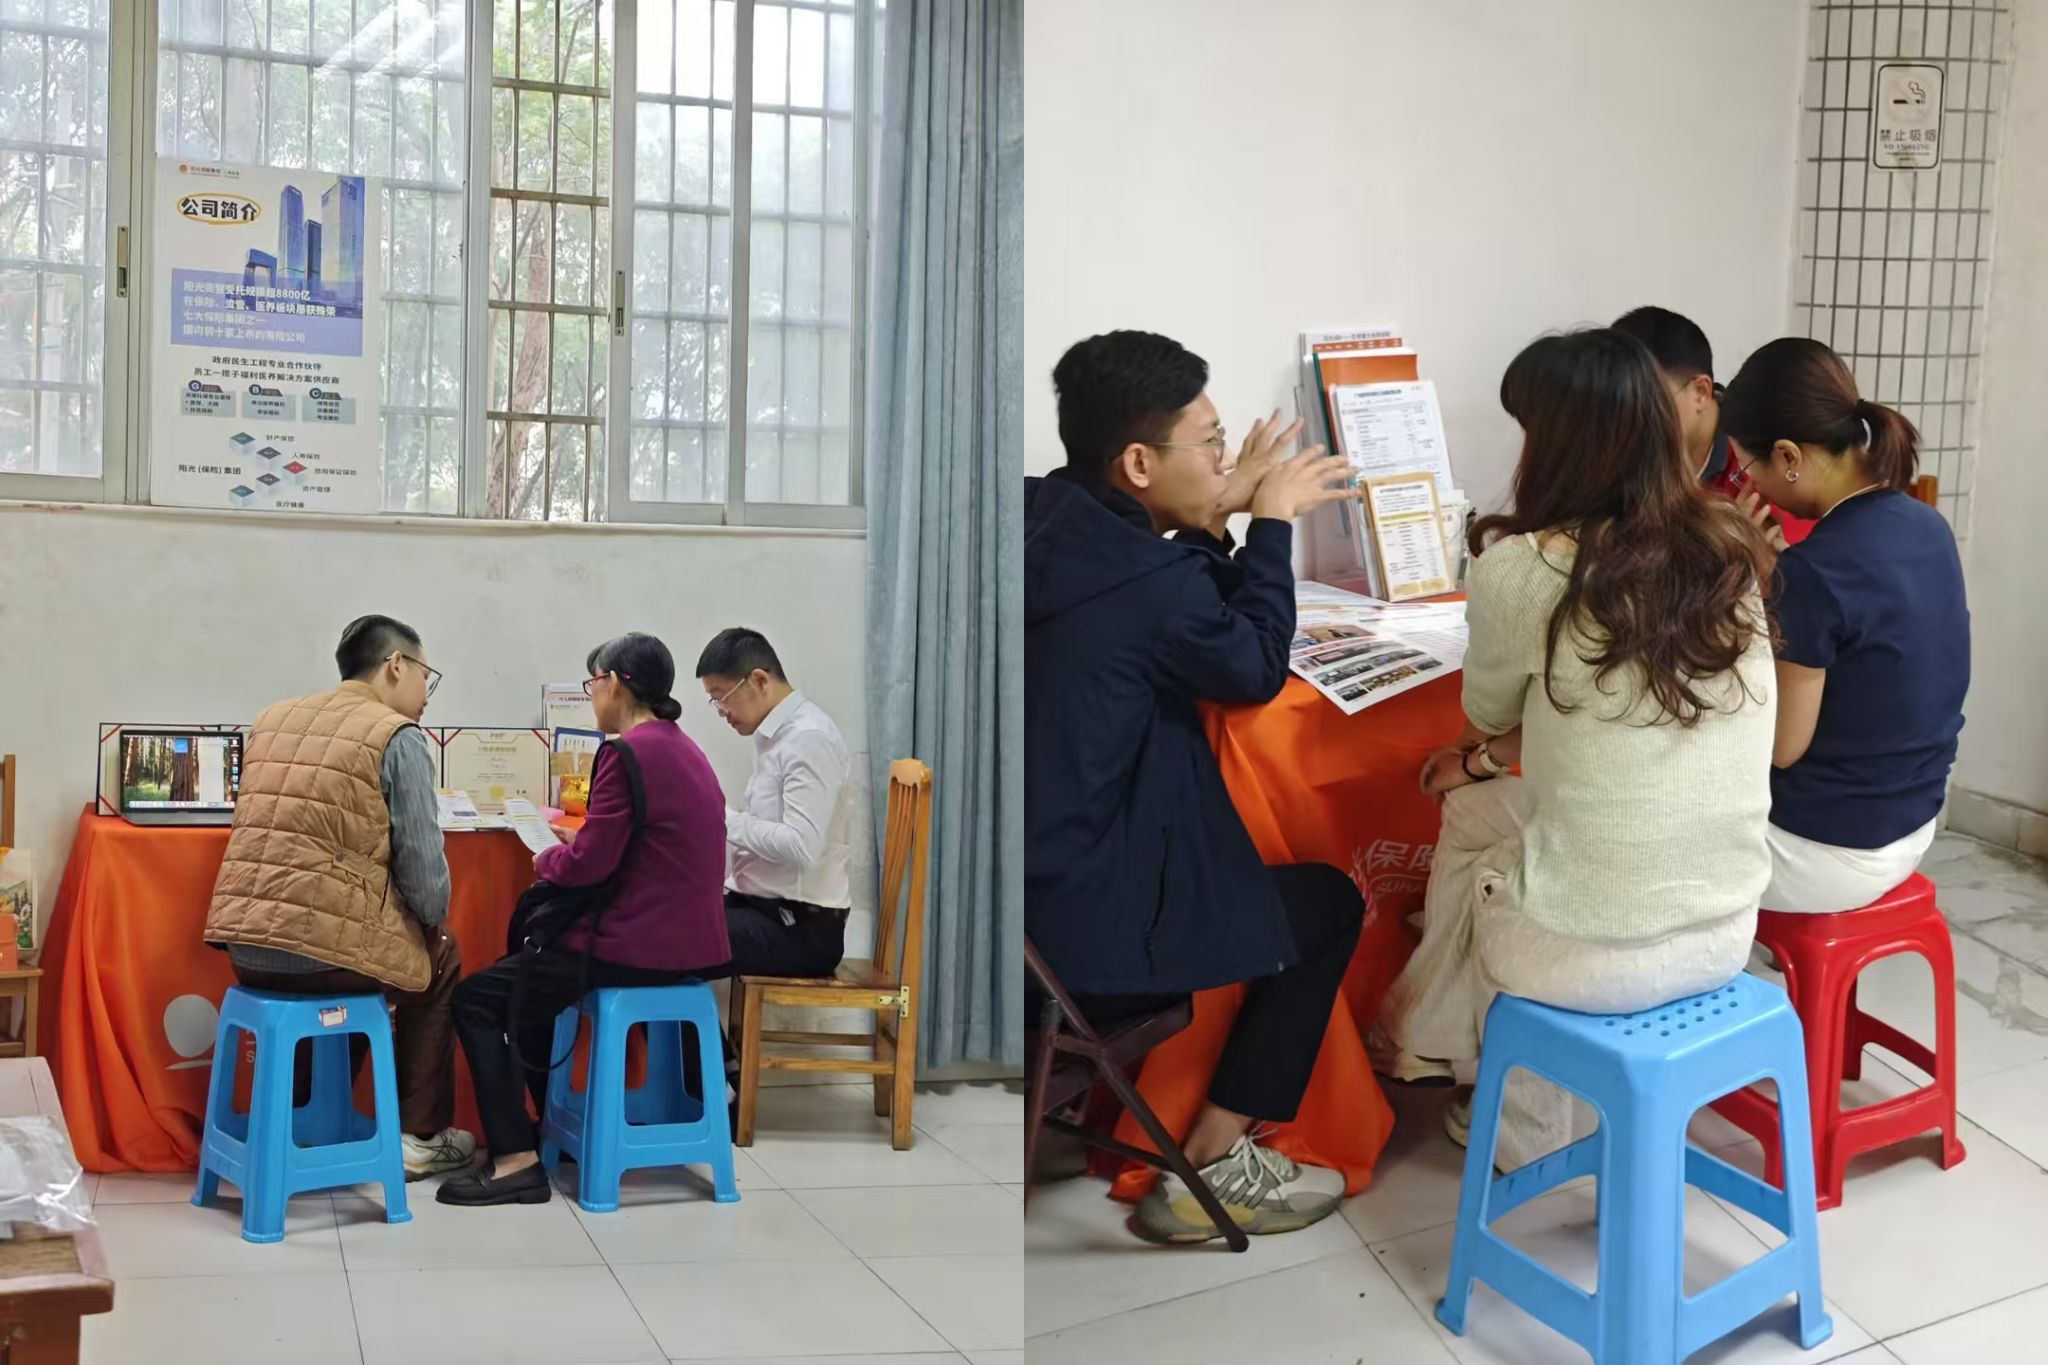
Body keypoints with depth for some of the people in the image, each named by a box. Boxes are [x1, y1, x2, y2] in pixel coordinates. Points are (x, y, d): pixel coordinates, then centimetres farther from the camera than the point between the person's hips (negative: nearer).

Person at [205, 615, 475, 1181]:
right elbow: (422, 864, -9)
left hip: (244, 943, 7)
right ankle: (420, 1137, 26)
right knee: (438, 960, 24)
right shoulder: (399, 738, -5)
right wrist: (432, 920, 12)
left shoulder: (272, 720, 17)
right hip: (323, 947, -6)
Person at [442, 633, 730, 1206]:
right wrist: (566, 854, 12)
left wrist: (545, 859, 4)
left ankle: (516, 1159, -3)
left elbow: (590, 862, -16)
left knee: (476, 1000, 2)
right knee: (526, 982, 29)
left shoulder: (628, 751, -16)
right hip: (690, 940, 9)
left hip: (641, 947, -9)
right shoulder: (684, 748, 13)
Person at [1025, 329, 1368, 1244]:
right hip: (1074, 943, -8)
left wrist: (1218, 514, 9)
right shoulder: (1147, 577, -24)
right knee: (1330, 903, 11)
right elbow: (1256, 668, -3)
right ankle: (1210, 1172, 15)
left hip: (1025, 890, 8)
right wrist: (1270, 520, 6)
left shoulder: (1049, 523, -1)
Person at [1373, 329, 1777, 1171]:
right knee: (1479, 807, 29)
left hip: (1593, 956, -5)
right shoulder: (1730, 555, 0)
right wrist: (1489, 760, 21)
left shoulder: (1523, 569, -17)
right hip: (1725, 935, 5)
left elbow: (1485, 718, 4)